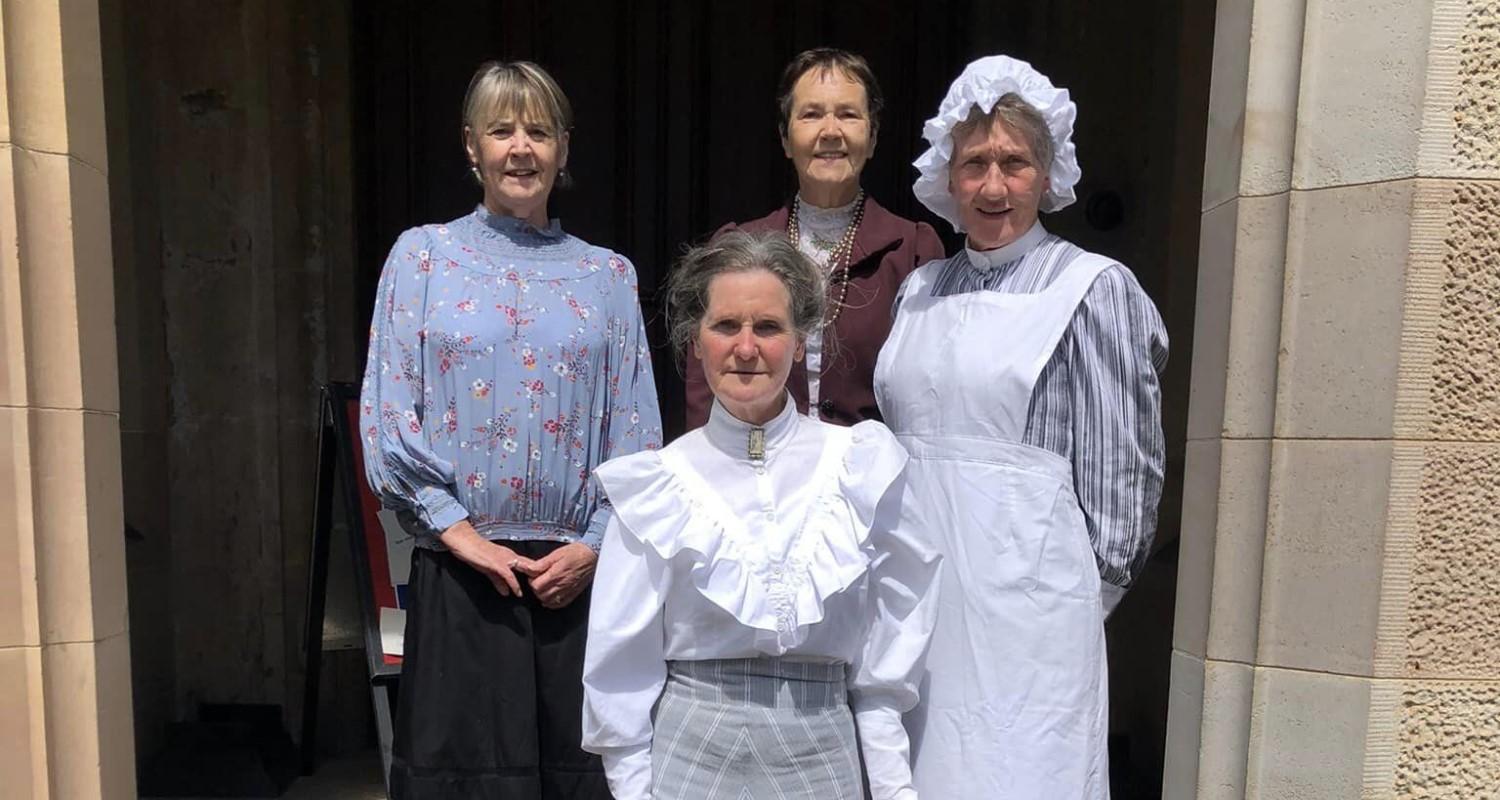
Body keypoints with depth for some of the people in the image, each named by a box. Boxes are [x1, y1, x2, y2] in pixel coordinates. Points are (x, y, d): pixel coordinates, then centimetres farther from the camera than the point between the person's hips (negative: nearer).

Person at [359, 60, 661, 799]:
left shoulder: (609, 275, 8)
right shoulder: (423, 255, 5)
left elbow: (636, 433, 4)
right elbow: (388, 418, -1)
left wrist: (596, 544, -6)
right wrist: (458, 531, -9)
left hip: (579, 575, 2)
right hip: (460, 575, -1)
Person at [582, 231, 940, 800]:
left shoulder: (859, 467, -2)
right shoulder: (655, 484, -4)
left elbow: (880, 665, 2)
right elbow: (625, 669, 1)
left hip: (819, 752, 1)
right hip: (689, 749, -1)